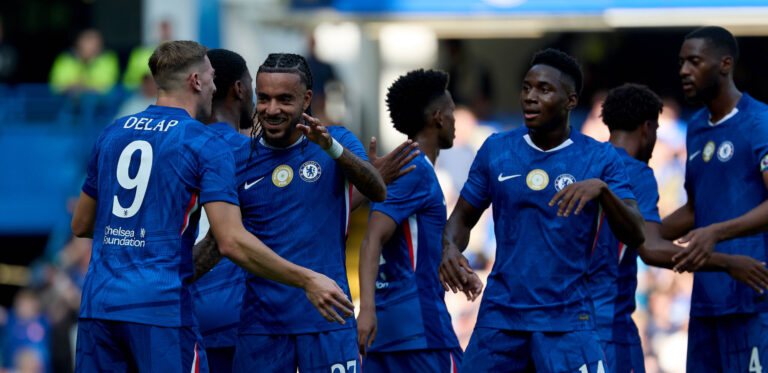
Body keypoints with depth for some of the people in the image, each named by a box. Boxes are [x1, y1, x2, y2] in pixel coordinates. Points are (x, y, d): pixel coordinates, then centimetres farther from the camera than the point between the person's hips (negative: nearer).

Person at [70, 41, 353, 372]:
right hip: (160, 308, -6)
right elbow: (232, 243, -14)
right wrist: (307, 280, -10)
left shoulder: (112, 134, 13)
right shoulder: (207, 146, -5)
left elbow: (80, 225, 21)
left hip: (97, 306, 6)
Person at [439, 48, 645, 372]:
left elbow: (635, 236, -8)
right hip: (499, 315, 3)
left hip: (566, 320, -3)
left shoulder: (599, 159, -1)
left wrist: (601, 188, -26)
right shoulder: (496, 150, 6)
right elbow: (463, 217, 13)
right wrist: (450, 247, -10)